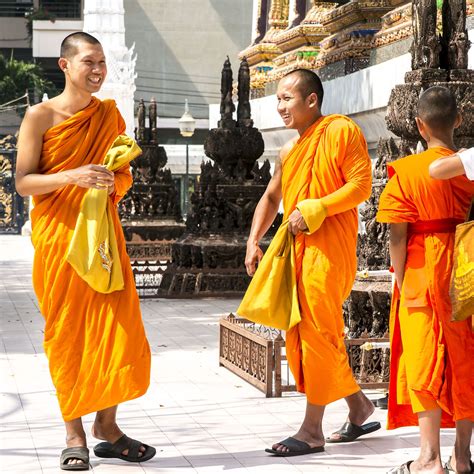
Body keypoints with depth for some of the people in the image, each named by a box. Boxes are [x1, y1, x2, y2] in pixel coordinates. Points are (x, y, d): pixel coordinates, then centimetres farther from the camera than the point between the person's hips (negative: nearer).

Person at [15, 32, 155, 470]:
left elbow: (125, 174, 18)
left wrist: (115, 182, -6)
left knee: (117, 329, -1)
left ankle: (107, 425, 13)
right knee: (66, 334, 0)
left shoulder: (110, 115, 11)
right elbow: (23, 182, -6)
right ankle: (74, 435, 8)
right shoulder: (41, 116, -2)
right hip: (57, 236, -4)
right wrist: (71, 177, -21)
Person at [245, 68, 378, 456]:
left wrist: (315, 210, -19)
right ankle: (359, 406, 22)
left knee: (317, 333, -8)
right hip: (297, 249, 9)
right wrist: (254, 240, 12)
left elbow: (361, 185, -12)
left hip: (328, 247, -9)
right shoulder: (290, 151, 18)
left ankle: (313, 431, -3)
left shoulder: (342, 131, -6)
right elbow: (272, 197, 24)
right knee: (300, 333, 9)